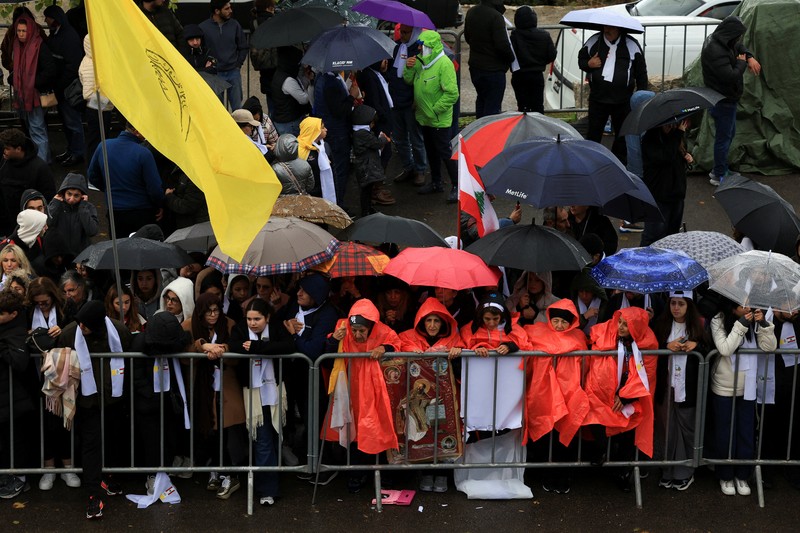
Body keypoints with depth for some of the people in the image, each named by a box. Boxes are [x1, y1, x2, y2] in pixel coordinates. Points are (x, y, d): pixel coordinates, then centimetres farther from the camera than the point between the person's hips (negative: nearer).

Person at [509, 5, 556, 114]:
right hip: (537, 75, 2)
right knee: (538, 105, 11)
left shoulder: (514, 36, -16)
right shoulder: (544, 36, -6)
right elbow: (552, 55, -2)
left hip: (519, 76, -2)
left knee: (522, 105, 5)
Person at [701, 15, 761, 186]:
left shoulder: (721, 42, 1)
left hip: (726, 99, 11)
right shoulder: (716, 51, -31)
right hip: (723, 101, -11)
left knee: (729, 134, 23)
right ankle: (719, 176, 15)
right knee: (723, 137, 2)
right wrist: (742, 62, -15)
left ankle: (719, 169, 35)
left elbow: (739, 46, 20)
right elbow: (730, 76, -34)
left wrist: (750, 57, 0)